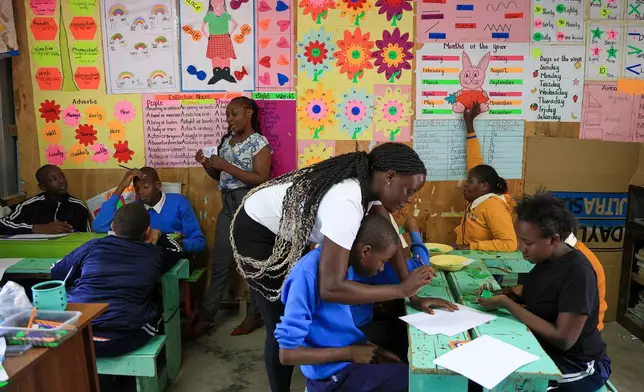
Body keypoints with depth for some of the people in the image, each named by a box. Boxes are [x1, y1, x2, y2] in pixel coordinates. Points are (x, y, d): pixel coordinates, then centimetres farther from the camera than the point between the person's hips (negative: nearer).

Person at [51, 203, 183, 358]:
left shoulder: (93, 246, 6)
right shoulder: (155, 255, 4)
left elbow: (55, 272, 21)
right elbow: (176, 250, 27)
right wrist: (158, 235, 38)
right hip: (121, 341, -1)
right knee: (157, 311, 26)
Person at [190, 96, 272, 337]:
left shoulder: (259, 143, -8)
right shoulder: (226, 141, 13)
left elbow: (262, 179, -18)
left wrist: (227, 166, -19)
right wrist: (206, 164, -1)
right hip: (228, 206, 7)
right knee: (220, 263, 9)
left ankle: (255, 316, 17)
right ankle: (205, 316, 16)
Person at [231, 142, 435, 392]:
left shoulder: (367, 182, -13)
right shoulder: (346, 202, -39)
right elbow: (331, 288, -46)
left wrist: (412, 295, -11)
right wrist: (402, 289, -37)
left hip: (286, 230, 9)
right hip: (256, 231, -9)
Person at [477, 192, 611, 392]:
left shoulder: (578, 273, -26)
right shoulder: (547, 258, -2)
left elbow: (563, 339, -28)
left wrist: (506, 303, -26)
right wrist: (504, 292, -5)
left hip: (577, 367, -7)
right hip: (543, 349, 7)